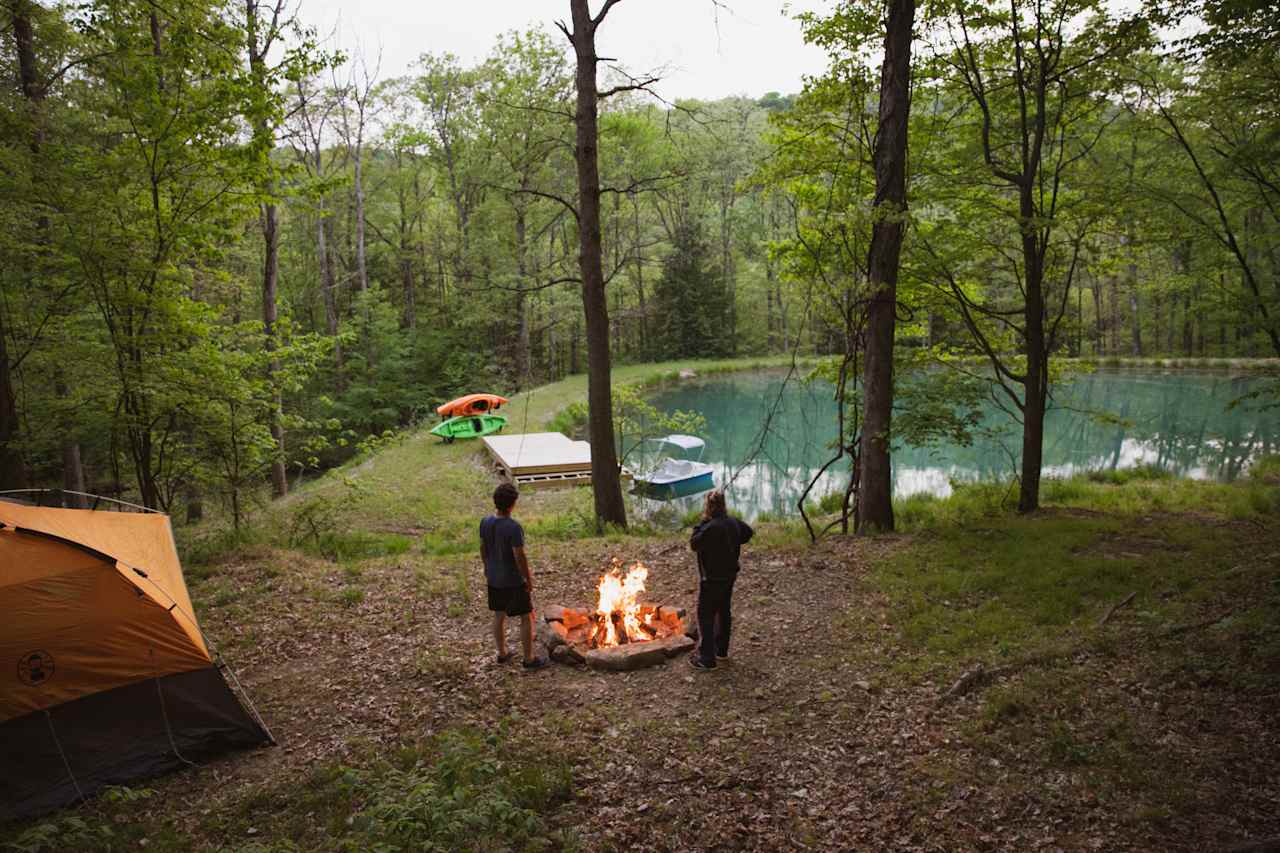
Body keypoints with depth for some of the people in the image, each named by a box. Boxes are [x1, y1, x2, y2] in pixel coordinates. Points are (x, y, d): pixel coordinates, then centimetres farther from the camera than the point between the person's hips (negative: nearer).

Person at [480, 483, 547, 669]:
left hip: (494, 579, 7)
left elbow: (483, 548, 6)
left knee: (499, 615, 21)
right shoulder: (514, 527, -27)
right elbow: (520, 557, -23)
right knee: (527, 617, 8)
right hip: (514, 581, -7)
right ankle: (529, 659, 17)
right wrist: (528, 579, -11)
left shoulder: (485, 522, -6)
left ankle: (502, 653, 35)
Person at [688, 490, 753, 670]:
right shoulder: (733, 522, 0)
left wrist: (702, 522, -14)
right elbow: (748, 532, 18)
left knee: (705, 616, 0)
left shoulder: (710, 528, -26)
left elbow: (694, 544, -17)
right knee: (723, 611, 20)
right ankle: (721, 649, 33)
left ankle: (707, 658, 1)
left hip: (712, 579, -8)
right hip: (729, 575, 8)